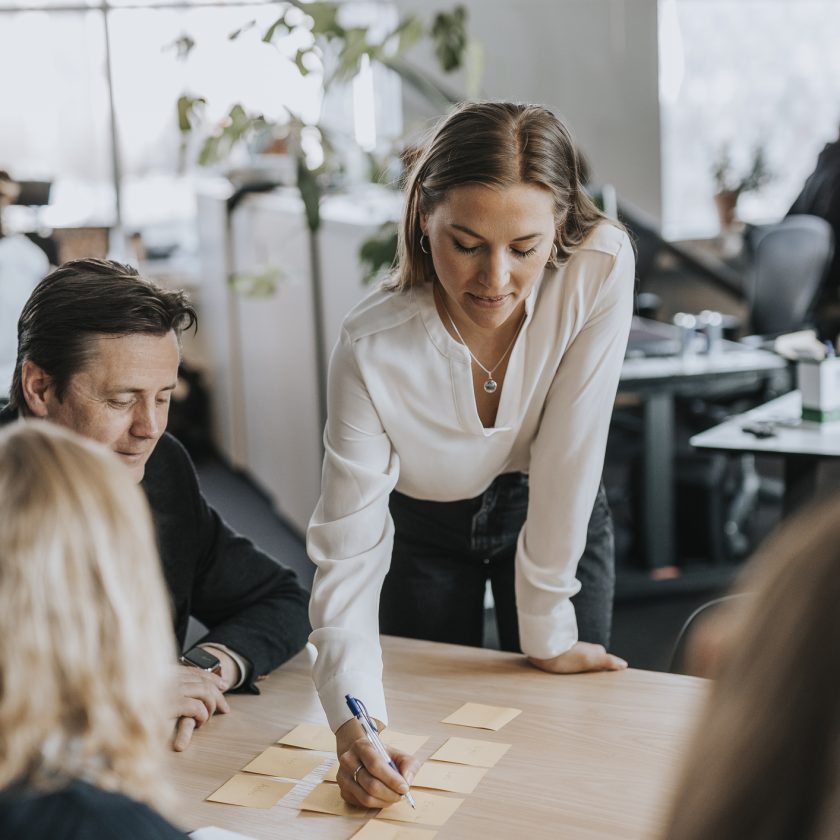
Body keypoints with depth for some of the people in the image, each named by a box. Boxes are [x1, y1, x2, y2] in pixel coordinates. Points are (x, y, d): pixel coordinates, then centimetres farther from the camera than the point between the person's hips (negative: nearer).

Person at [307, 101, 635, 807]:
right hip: (422, 530, -1)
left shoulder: (602, 267, -32)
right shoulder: (373, 348, -33)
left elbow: (570, 450, -25)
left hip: (554, 516, 1)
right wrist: (354, 722, -46)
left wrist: (547, 629, -18)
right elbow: (348, 552, -31)